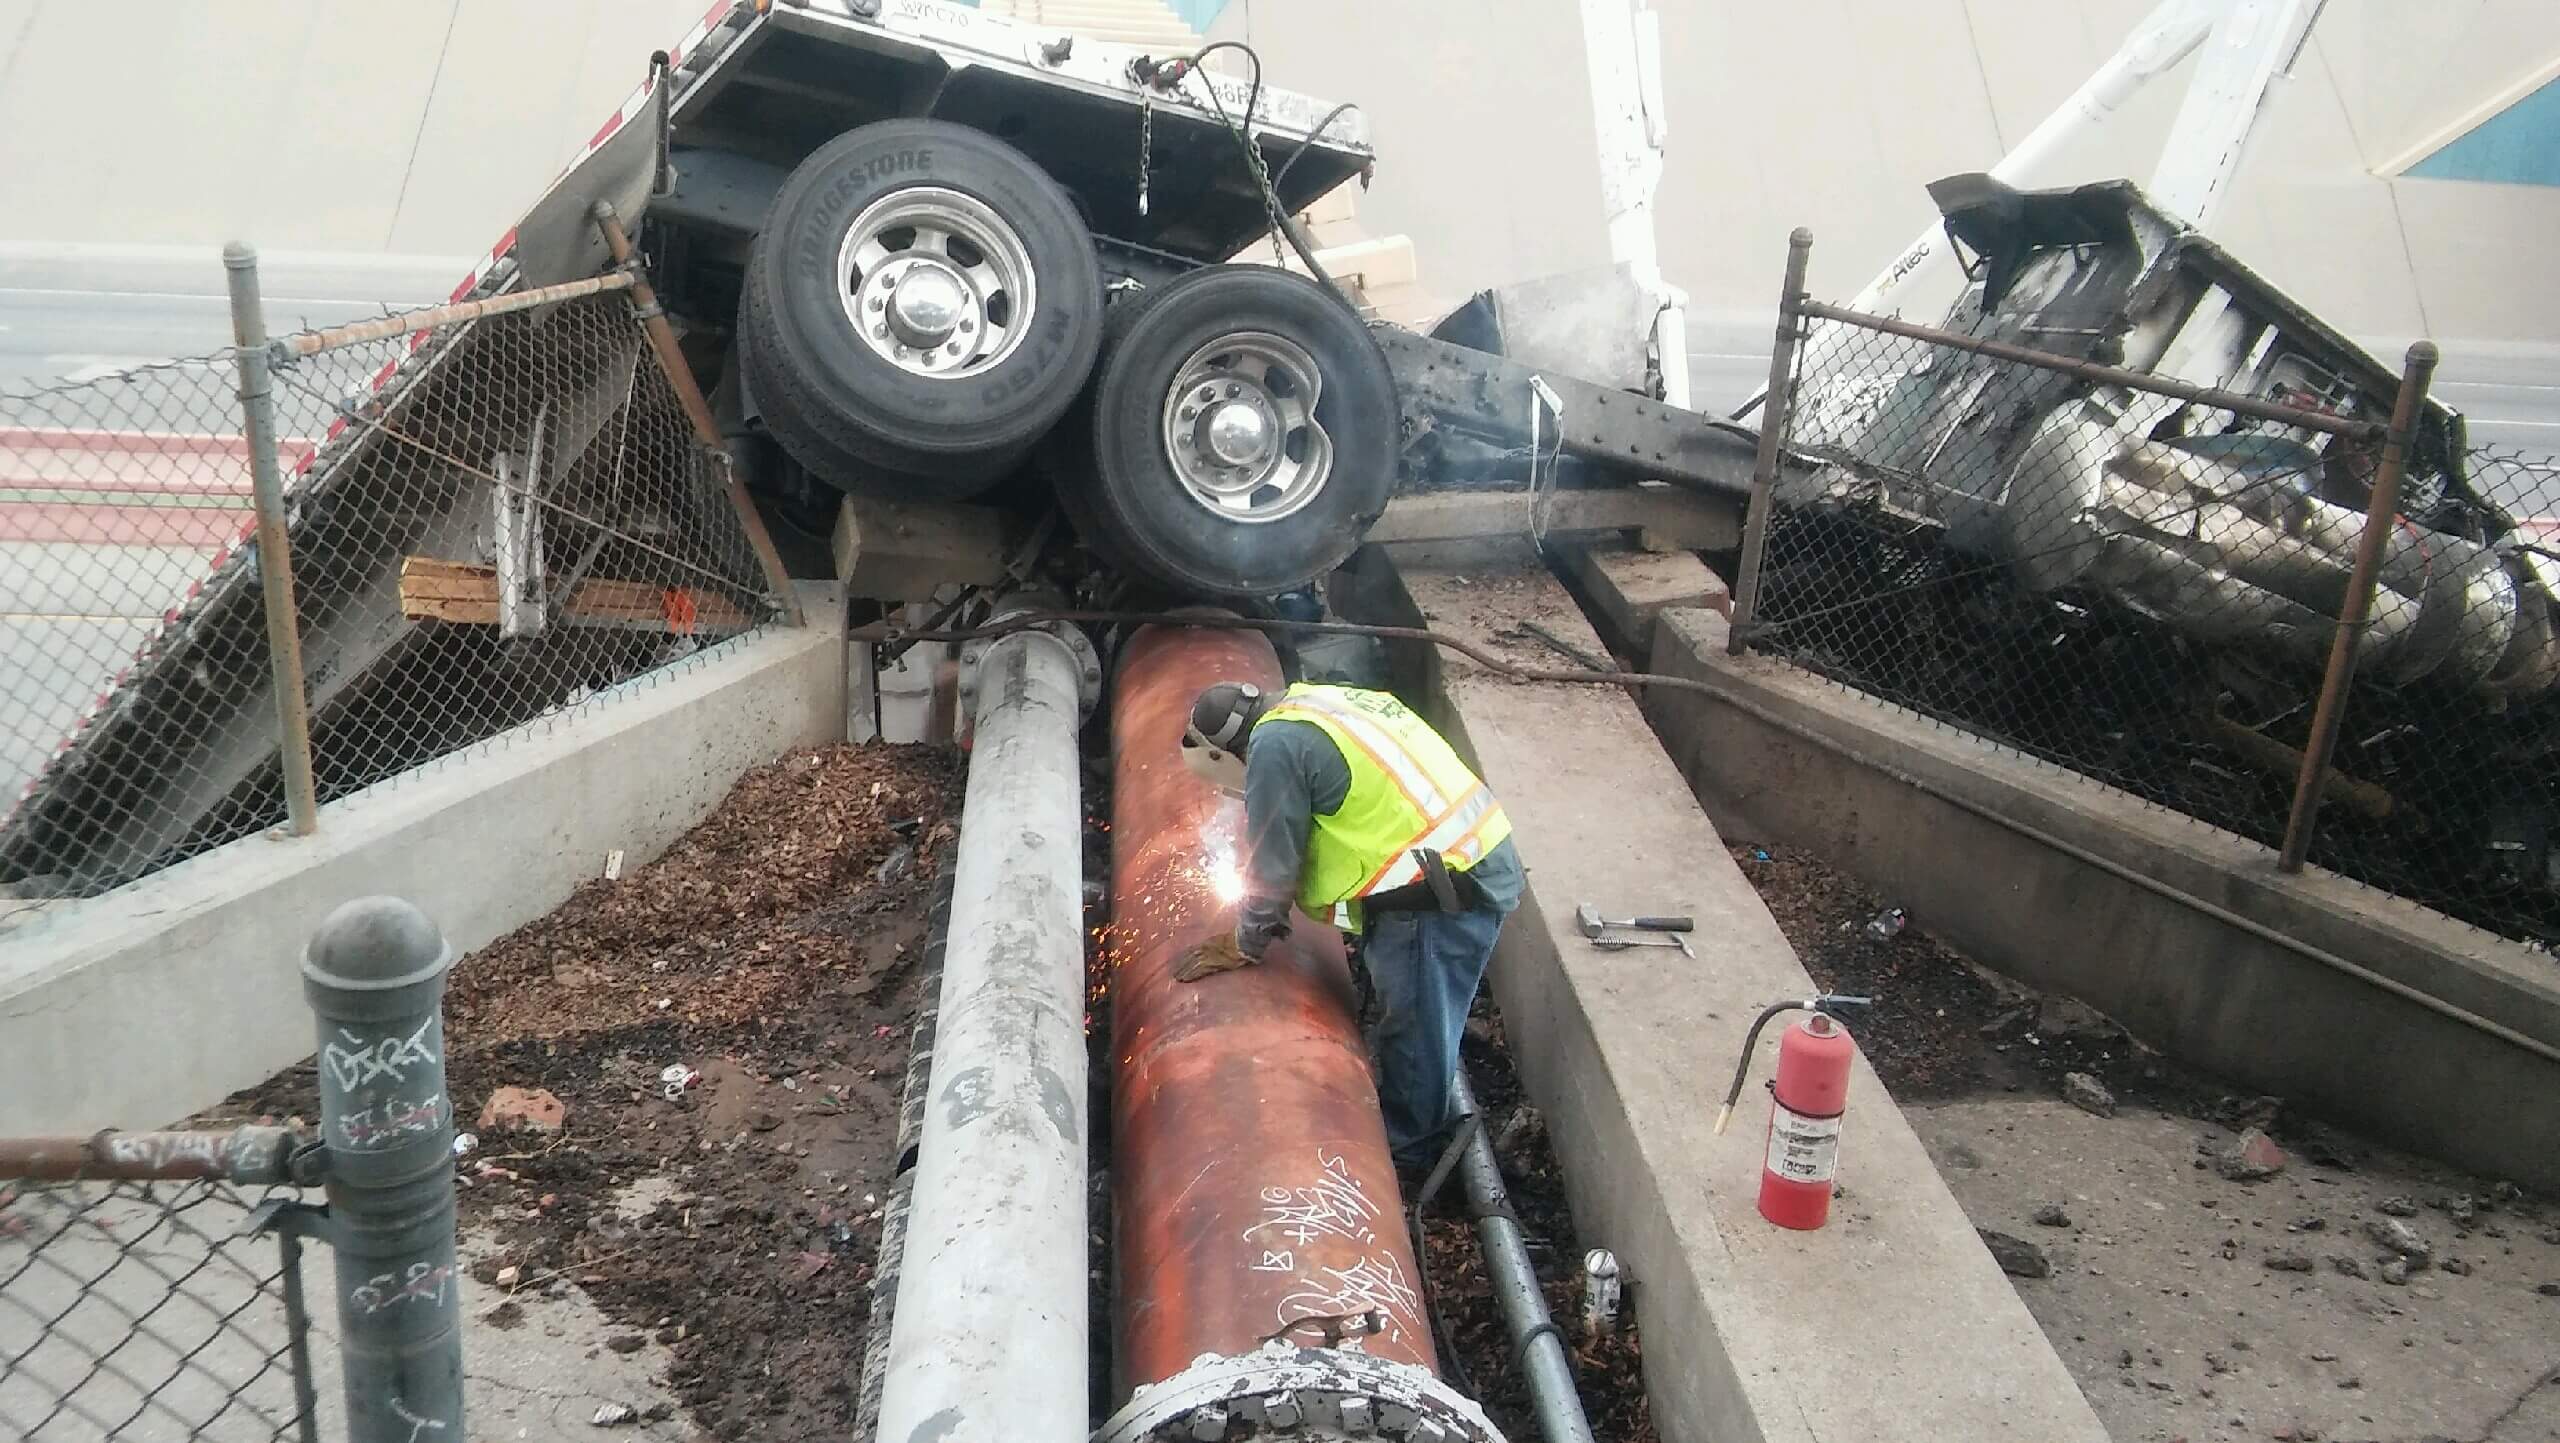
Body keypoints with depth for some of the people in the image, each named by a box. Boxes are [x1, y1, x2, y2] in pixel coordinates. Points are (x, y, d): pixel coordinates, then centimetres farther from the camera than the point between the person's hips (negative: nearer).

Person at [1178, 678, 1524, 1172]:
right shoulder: (1322, 702, 16)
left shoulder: (1276, 745, -13)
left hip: (1443, 896, -10)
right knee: (1419, 1020, 22)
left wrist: (1244, 944, 9)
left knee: (1413, 1027, 7)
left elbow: (1272, 862, -7)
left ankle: (1404, 1149, 21)